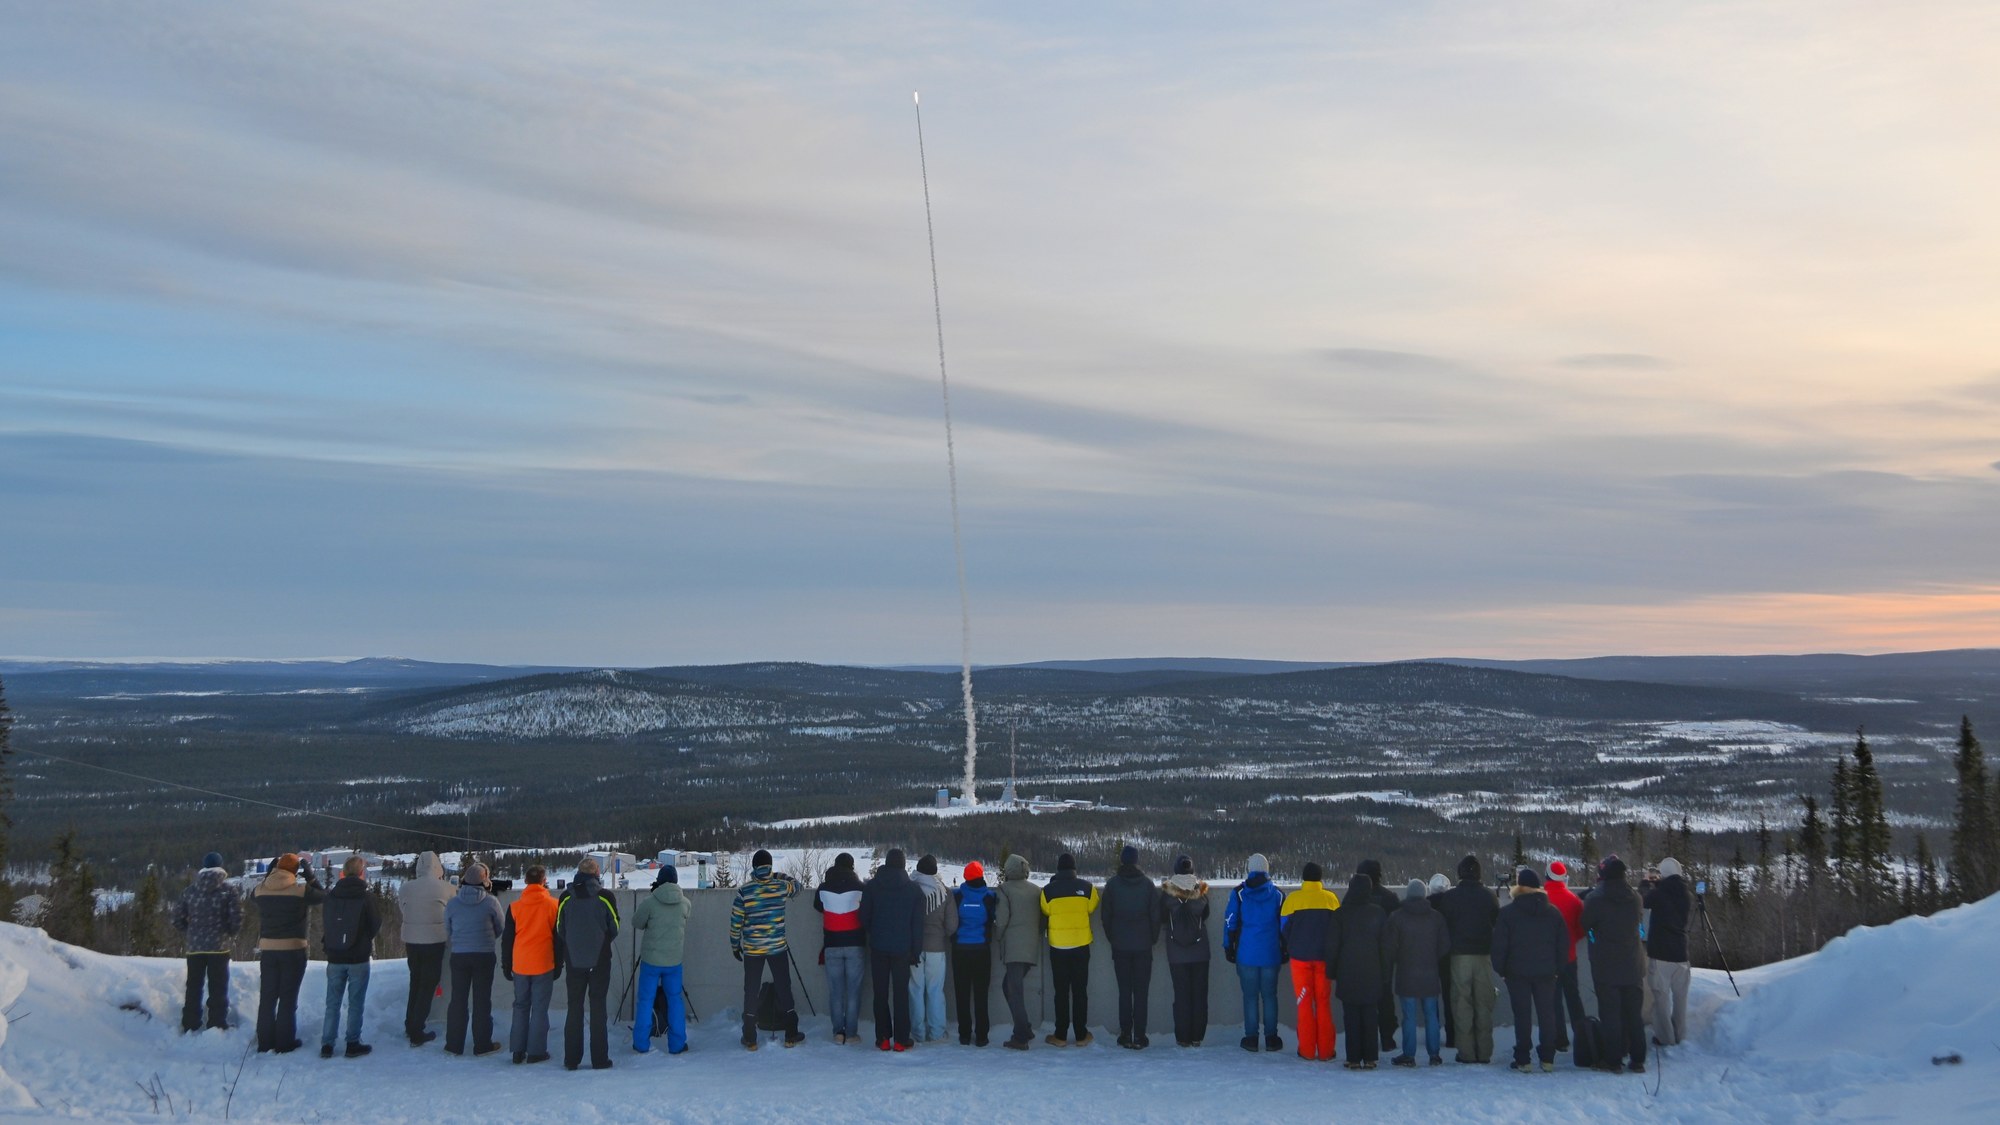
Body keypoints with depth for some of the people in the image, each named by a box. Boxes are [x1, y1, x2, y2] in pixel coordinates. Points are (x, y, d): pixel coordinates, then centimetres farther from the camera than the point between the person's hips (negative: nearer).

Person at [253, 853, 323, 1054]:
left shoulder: (261, 889, -1)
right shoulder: (301, 890, -12)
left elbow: (253, 897, 23)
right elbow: (323, 896, 3)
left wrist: (269, 874, 24)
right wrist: (311, 878, 12)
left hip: (267, 949, 4)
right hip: (293, 949, -4)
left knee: (267, 996, 12)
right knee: (288, 997, 3)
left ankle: (264, 1041, 15)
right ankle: (284, 1043, 5)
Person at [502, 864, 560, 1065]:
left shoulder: (515, 907, 0)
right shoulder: (553, 906, -5)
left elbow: (506, 939, 6)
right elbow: (559, 937, 0)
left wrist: (506, 965, 15)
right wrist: (558, 965, 9)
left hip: (519, 965, 2)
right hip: (543, 965, -2)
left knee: (520, 1007, 12)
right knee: (539, 1009, 3)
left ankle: (518, 1051, 12)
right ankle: (536, 1051, 3)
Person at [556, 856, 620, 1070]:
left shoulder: (566, 898, -3)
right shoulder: (604, 897, -8)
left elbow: (559, 929, 3)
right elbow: (615, 928, -1)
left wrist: (561, 957, 16)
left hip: (574, 960, 2)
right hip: (599, 960, -2)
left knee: (574, 1008, 9)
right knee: (598, 1008, 4)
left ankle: (571, 1059, 10)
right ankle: (599, 1059, 4)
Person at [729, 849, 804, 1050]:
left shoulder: (744, 890, -8)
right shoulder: (781, 886, -6)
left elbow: (735, 921, -4)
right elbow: (796, 885, 18)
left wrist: (735, 946, 8)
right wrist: (780, 875, 27)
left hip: (752, 949, -1)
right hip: (778, 947, 1)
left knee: (751, 992, 8)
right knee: (784, 989, 11)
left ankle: (750, 1039, 12)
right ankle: (791, 1035, 16)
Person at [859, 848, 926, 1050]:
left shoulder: (871, 886, -2)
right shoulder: (914, 889, -2)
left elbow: (864, 917, 1)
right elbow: (917, 924, -1)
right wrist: (916, 951, 4)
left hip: (878, 947, 0)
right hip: (902, 948, 0)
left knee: (880, 993, 7)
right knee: (901, 994, 5)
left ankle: (883, 1038, 7)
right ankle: (901, 1039, 5)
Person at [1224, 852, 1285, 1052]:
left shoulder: (1238, 893, -3)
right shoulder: (1277, 894, 2)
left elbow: (1230, 922, -2)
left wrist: (1229, 947, 7)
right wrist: (1284, 951, 13)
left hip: (1246, 953, -1)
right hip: (1271, 954, 1)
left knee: (1250, 996, 5)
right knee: (1269, 995, 8)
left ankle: (1251, 1038, 7)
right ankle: (1271, 1039, 10)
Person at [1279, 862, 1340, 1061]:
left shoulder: (1293, 899, -6)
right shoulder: (1331, 898, -3)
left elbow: (1284, 928, -1)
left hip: (1300, 957, -1)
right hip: (1324, 957, 1)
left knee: (1304, 1003, 7)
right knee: (1324, 1003, 8)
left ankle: (1307, 1050, 7)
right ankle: (1325, 1051, 7)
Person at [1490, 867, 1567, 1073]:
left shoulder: (1507, 912, -7)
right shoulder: (1553, 912, 4)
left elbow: (1499, 944, -7)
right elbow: (1563, 942, 6)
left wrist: (1500, 969, 4)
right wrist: (1558, 969, 11)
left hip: (1518, 972, -2)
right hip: (1546, 971, 3)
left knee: (1522, 1015, 2)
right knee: (1547, 1013, 8)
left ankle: (1522, 1059, 3)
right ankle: (1547, 1059, 9)